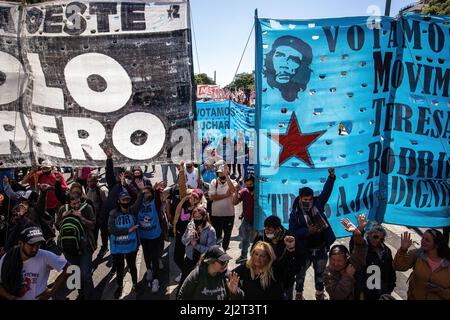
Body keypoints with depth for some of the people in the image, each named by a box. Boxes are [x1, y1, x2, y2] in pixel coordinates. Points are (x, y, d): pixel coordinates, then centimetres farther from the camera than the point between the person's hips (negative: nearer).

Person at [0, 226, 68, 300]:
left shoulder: (45, 257, -20)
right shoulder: (7, 259, -9)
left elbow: (67, 268, -20)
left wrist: (52, 291, -16)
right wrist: (9, 296, -15)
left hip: (38, 298, -2)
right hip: (15, 298, 3)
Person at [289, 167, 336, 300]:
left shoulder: (317, 204, -7)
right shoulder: (295, 213, -16)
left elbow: (326, 191, -9)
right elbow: (292, 232, -17)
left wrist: (331, 177, -20)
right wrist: (307, 231, -27)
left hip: (321, 247, 3)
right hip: (305, 249, -3)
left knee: (320, 272, 21)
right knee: (301, 272, 15)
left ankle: (320, 293, 42)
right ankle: (298, 294, 36)